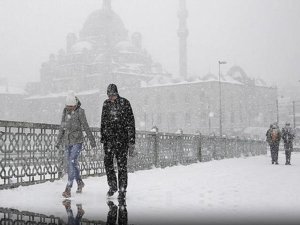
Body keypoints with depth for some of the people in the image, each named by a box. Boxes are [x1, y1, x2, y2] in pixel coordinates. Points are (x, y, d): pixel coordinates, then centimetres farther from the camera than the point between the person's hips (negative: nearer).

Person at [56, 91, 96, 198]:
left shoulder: (80, 112, -10)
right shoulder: (65, 111, 5)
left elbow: (86, 127, -6)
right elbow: (62, 127, 13)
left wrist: (92, 140, -3)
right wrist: (59, 141, 14)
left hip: (77, 141, -6)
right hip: (68, 142, 6)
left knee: (72, 163, -15)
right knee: (73, 163, 15)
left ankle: (68, 189, -18)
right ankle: (80, 183, 35)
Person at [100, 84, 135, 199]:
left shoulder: (125, 103, -3)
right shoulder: (106, 104, 10)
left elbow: (130, 123, -4)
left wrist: (131, 142, -9)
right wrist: (102, 138, 14)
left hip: (122, 138, -4)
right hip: (109, 138, 4)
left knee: (122, 164, -2)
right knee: (108, 162, -1)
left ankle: (122, 190, 7)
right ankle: (112, 186, 17)